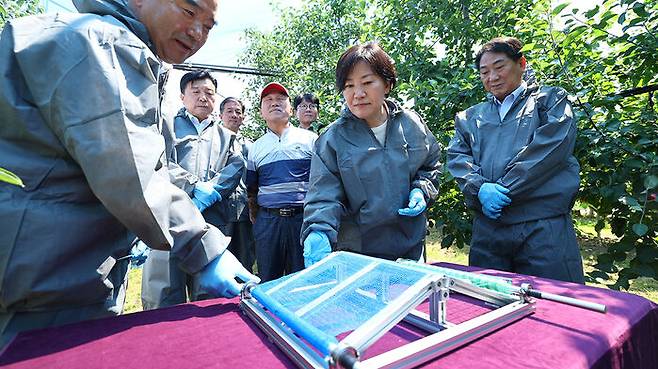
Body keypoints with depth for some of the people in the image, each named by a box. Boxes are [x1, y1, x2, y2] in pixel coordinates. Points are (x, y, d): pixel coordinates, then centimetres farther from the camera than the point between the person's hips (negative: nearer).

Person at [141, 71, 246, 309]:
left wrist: (210, 192, -10)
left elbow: (236, 166, 7)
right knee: (163, 299, -4)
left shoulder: (226, 136, 23)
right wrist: (196, 186, -11)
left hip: (212, 221, 3)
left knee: (208, 299, 6)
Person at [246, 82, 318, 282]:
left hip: (303, 218, -2)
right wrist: (255, 219, 14)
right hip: (267, 220, 3)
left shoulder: (310, 139, 5)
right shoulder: (256, 148, 14)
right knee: (268, 282, 11)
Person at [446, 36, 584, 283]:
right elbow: (457, 157, 6)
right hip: (487, 228, 4)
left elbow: (552, 145, -8)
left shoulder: (550, 99, 9)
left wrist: (504, 189, -13)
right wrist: (481, 188, -13)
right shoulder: (470, 117, 19)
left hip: (544, 225, -3)